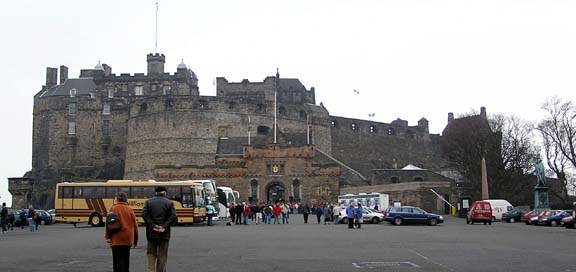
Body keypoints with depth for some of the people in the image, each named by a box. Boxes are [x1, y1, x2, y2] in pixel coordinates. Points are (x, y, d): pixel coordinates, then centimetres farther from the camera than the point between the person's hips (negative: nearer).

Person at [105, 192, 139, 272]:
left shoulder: (113, 208, -3)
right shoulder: (130, 209, 7)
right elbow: (135, 225, 8)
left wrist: (107, 237, -3)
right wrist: (135, 240, 17)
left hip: (116, 239, -4)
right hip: (128, 239, 4)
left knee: (118, 262, 0)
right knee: (125, 261, 13)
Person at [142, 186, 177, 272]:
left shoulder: (149, 202, 5)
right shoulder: (169, 203, 1)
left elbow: (144, 214, -8)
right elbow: (173, 216, -11)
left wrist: (153, 225, -10)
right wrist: (165, 226, -11)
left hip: (151, 233, 1)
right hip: (164, 233, -1)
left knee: (151, 253, 10)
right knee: (162, 255, 7)